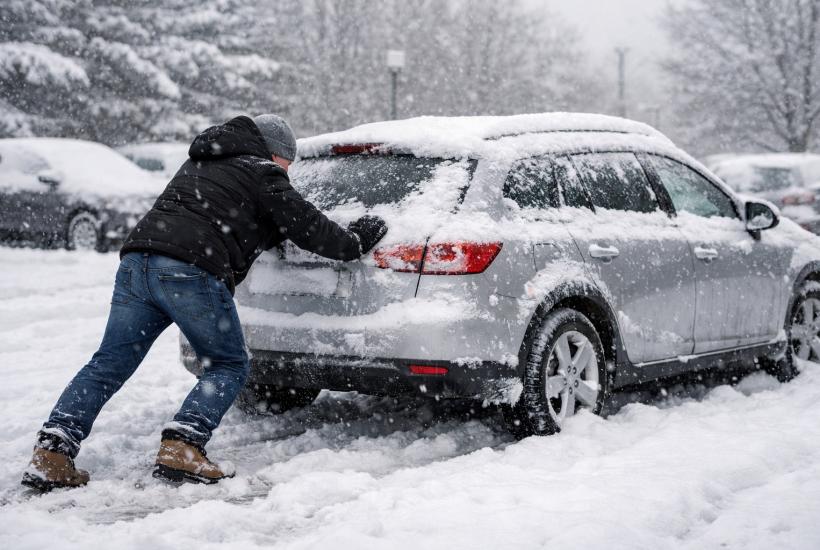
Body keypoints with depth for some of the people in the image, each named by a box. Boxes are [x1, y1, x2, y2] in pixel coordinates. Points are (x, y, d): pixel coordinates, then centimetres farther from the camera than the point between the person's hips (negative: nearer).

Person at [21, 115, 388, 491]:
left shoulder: (199, 164, 32)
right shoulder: (263, 174, 9)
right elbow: (307, 226, 10)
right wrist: (354, 242, 26)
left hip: (136, 259, 7)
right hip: (190, 273, -7)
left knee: (108, 364, 9)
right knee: (229, 366, 9)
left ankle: (51, 452, -2)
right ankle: (181, 447, -9)